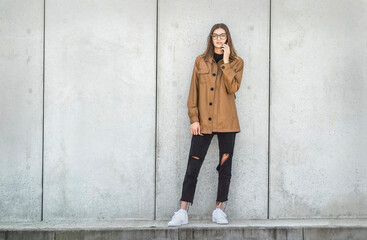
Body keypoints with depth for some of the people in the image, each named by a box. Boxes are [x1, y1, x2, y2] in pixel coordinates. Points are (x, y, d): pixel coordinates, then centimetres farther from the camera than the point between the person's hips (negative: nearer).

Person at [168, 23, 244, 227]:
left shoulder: (236, 62, 7)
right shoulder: (201, 61, 10)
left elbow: (233, 87, -10)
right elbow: (193, 92, 7)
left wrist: (225, 61, -9)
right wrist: (193, 119, -2)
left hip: (226, 122, 0)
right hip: (203, 122, 0)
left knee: (225, 166, 5)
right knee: (192, 167, -3)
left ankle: (219, 210, 16)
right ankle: (182, 213, 0)